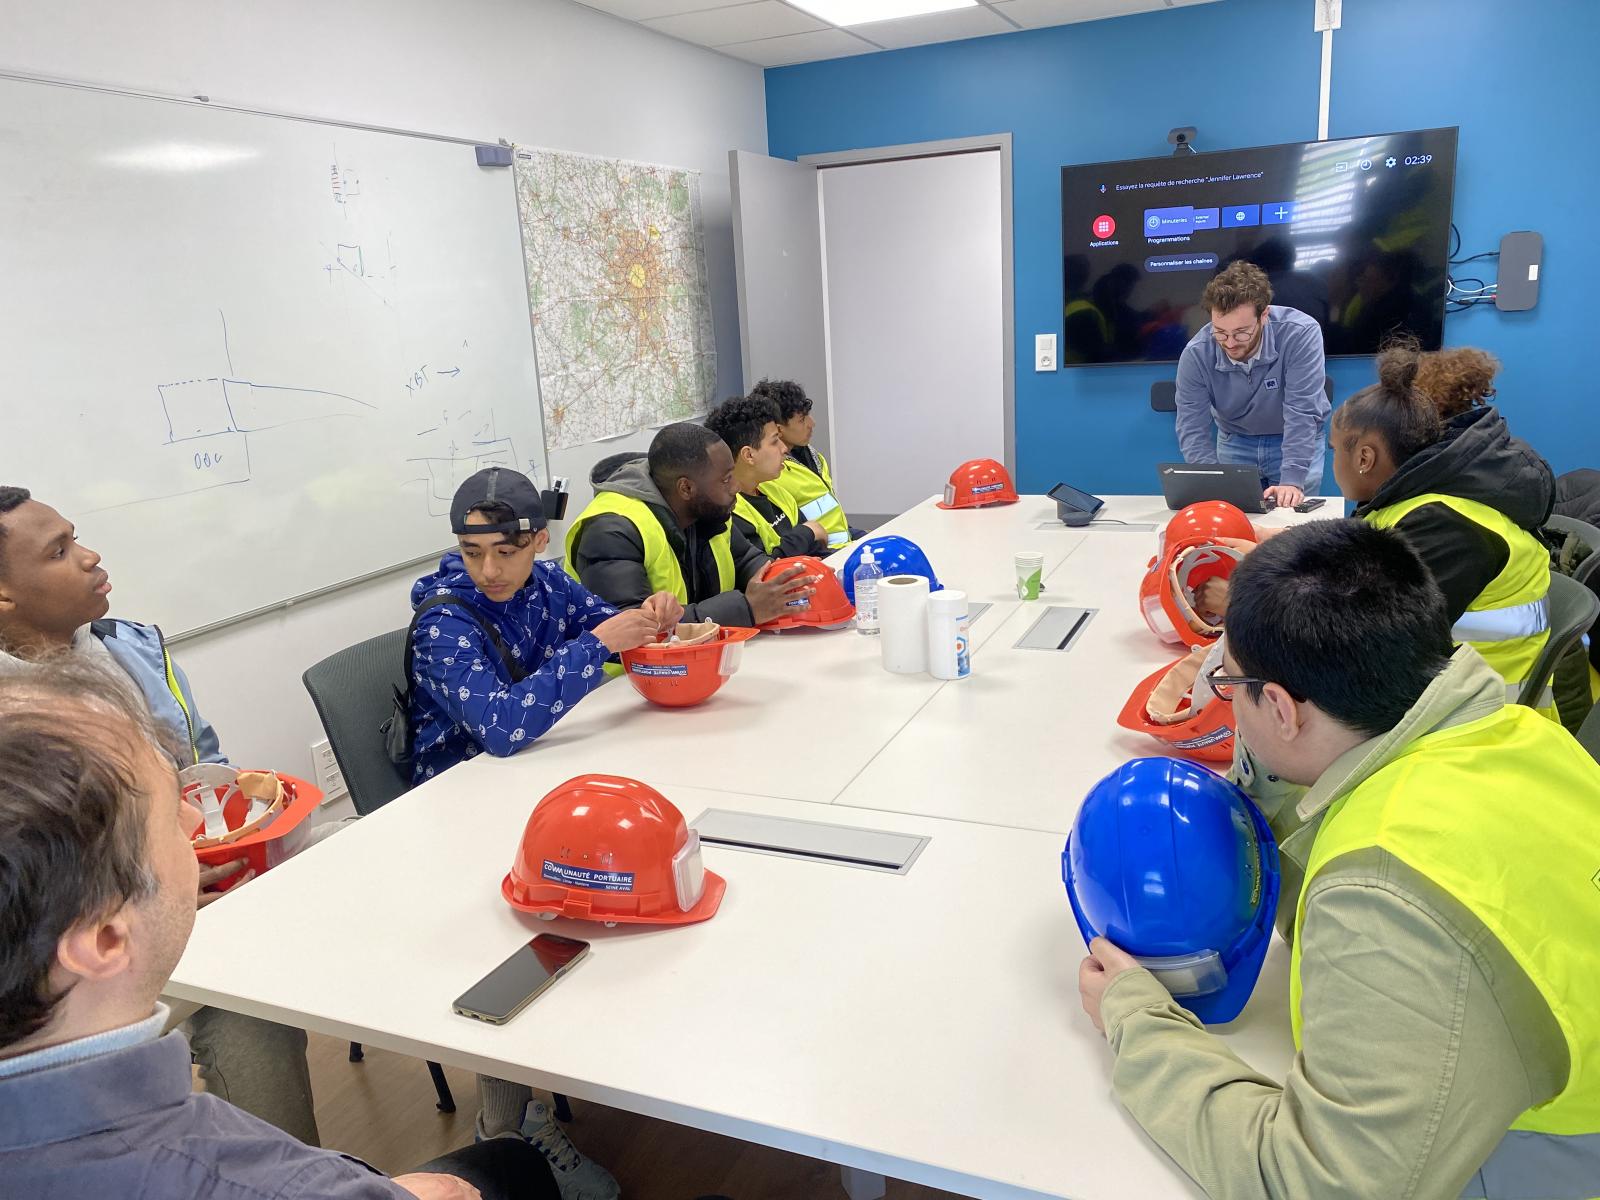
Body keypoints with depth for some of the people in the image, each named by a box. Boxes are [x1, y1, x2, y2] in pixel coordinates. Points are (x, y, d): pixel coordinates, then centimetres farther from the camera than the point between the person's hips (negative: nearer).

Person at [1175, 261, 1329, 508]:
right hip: (1234, 440, 1)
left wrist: (1292, 482, -41)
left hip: (1299, 439, -1)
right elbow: (1192, 431, -21)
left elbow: (1302, 415, -31)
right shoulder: (1195, 355, -24)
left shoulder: (1301, 334, -29)